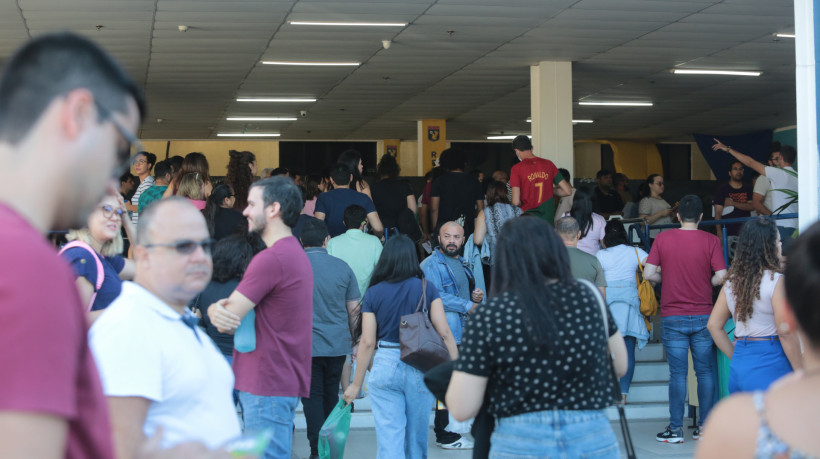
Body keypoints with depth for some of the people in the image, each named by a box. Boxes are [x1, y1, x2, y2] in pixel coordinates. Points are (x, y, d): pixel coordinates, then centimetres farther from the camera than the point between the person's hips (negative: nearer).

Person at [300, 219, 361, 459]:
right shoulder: (342, 267, 0)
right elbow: (354, 309, 5)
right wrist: (351, 337, 19)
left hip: (307, 346, -3)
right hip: (338, 343, 3)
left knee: (313, 397, 2)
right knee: (331, 396, 15)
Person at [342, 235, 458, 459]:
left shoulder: (373, 293, 1)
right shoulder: (427, 289, 1)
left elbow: (367, 342, -1)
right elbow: (444, 332, -5)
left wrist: (356, 384, 5)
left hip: (385, 366, -1)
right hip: (421, 367, 1)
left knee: (389, 439, -1)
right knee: (416, 438, 14)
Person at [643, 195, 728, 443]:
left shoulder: (663, 238, -2)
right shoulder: (711, 240, -3)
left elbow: (648, 273, -5)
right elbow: (721, 276, -9)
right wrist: (705, 283, 11)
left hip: (673, 317, 0)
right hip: (703, 316, 0)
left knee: (677, 374, 2)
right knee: (705, 372, 10)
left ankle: (676, 429, 4)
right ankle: (705, 426, 13)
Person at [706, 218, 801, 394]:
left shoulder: (731, 282, 9)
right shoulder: (776, 281, -10)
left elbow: (713, 325, 12)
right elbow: (785, 332, -14)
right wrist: (801, 373, -8)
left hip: (739, 367, 7)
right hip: (770, 366, -7)